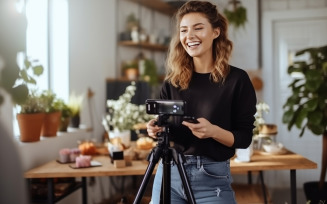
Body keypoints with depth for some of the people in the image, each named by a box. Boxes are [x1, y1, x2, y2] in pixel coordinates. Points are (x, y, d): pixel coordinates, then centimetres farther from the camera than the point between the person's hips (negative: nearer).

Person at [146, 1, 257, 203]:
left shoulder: (237, 79, -7)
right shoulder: (172, 80, 3)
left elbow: (244, 138, -5)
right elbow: (165, 126, 11)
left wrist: (214, 131, -22)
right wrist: (157, 129, -10)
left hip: (212, 179, -3)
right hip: (169, 173, 4)